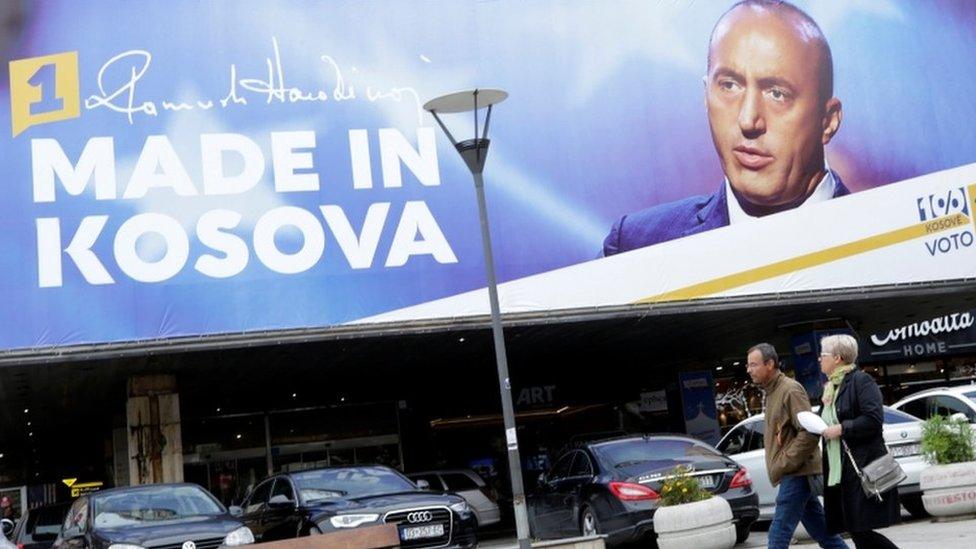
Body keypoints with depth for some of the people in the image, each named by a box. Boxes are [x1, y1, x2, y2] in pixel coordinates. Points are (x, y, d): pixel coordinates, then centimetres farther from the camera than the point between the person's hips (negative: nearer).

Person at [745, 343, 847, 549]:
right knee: (822, 532, 13)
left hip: (796, 475, -10)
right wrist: (777, 466, 13)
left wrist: (784, 464, -18)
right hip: (794, 475, 10)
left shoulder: (790, 390, -13)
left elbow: (809, 433, -20)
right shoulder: (772, 392, 17)